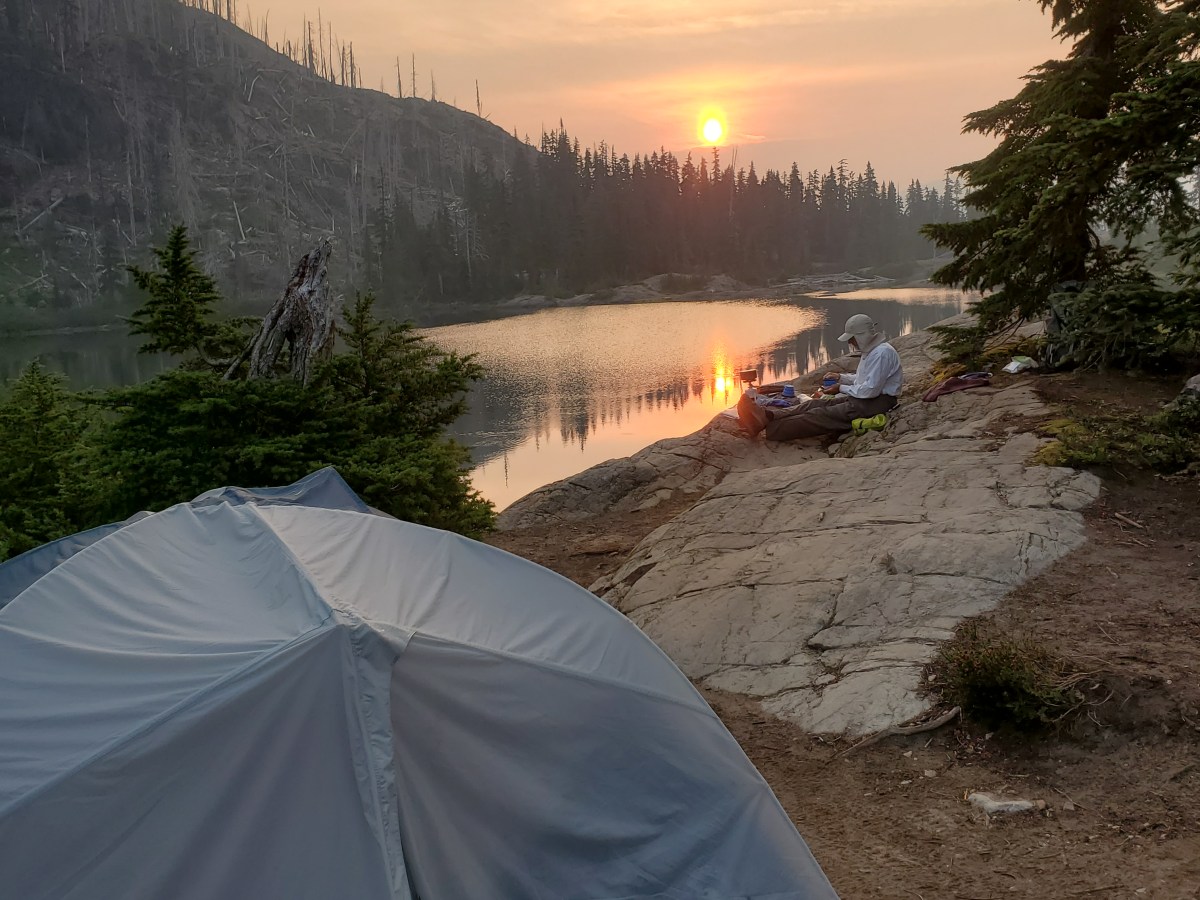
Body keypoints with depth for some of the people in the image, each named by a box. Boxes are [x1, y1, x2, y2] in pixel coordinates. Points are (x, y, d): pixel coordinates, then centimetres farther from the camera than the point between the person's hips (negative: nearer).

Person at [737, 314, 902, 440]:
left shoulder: (882, 353, -16)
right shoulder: (870, 350, 18)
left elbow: (870, 390, -21)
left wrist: (842, 388, -10)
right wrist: (840, 377, 13)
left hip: (876, 403, -10)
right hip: (861, 399, 10)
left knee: (822, 415, -22)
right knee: (817, 404, -11)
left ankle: (767, 427, -34)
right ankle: (767, 416, -30)